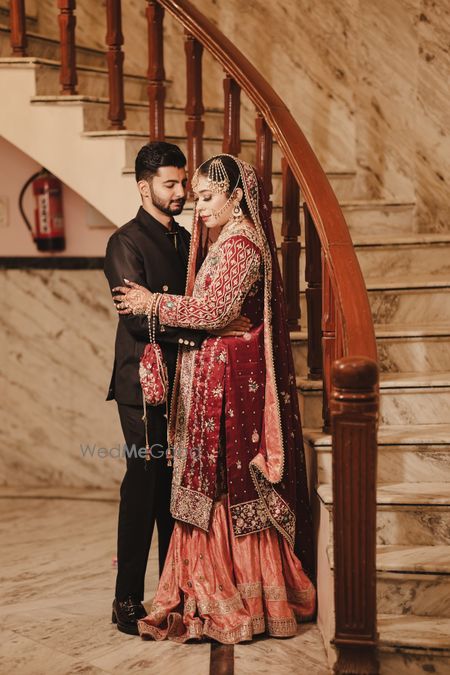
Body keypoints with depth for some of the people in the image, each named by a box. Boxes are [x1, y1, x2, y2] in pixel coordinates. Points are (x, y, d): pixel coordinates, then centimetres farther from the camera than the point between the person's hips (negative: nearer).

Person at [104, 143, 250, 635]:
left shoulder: (186, 240, 18)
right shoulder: (126, 243, -6)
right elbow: (138, 317, -18)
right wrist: (207, 330, -23)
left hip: (183, 381, 7)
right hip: (144, 382, -6)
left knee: (177, 486, 9)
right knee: (143, 485, -4)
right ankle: (127, 601, 5)